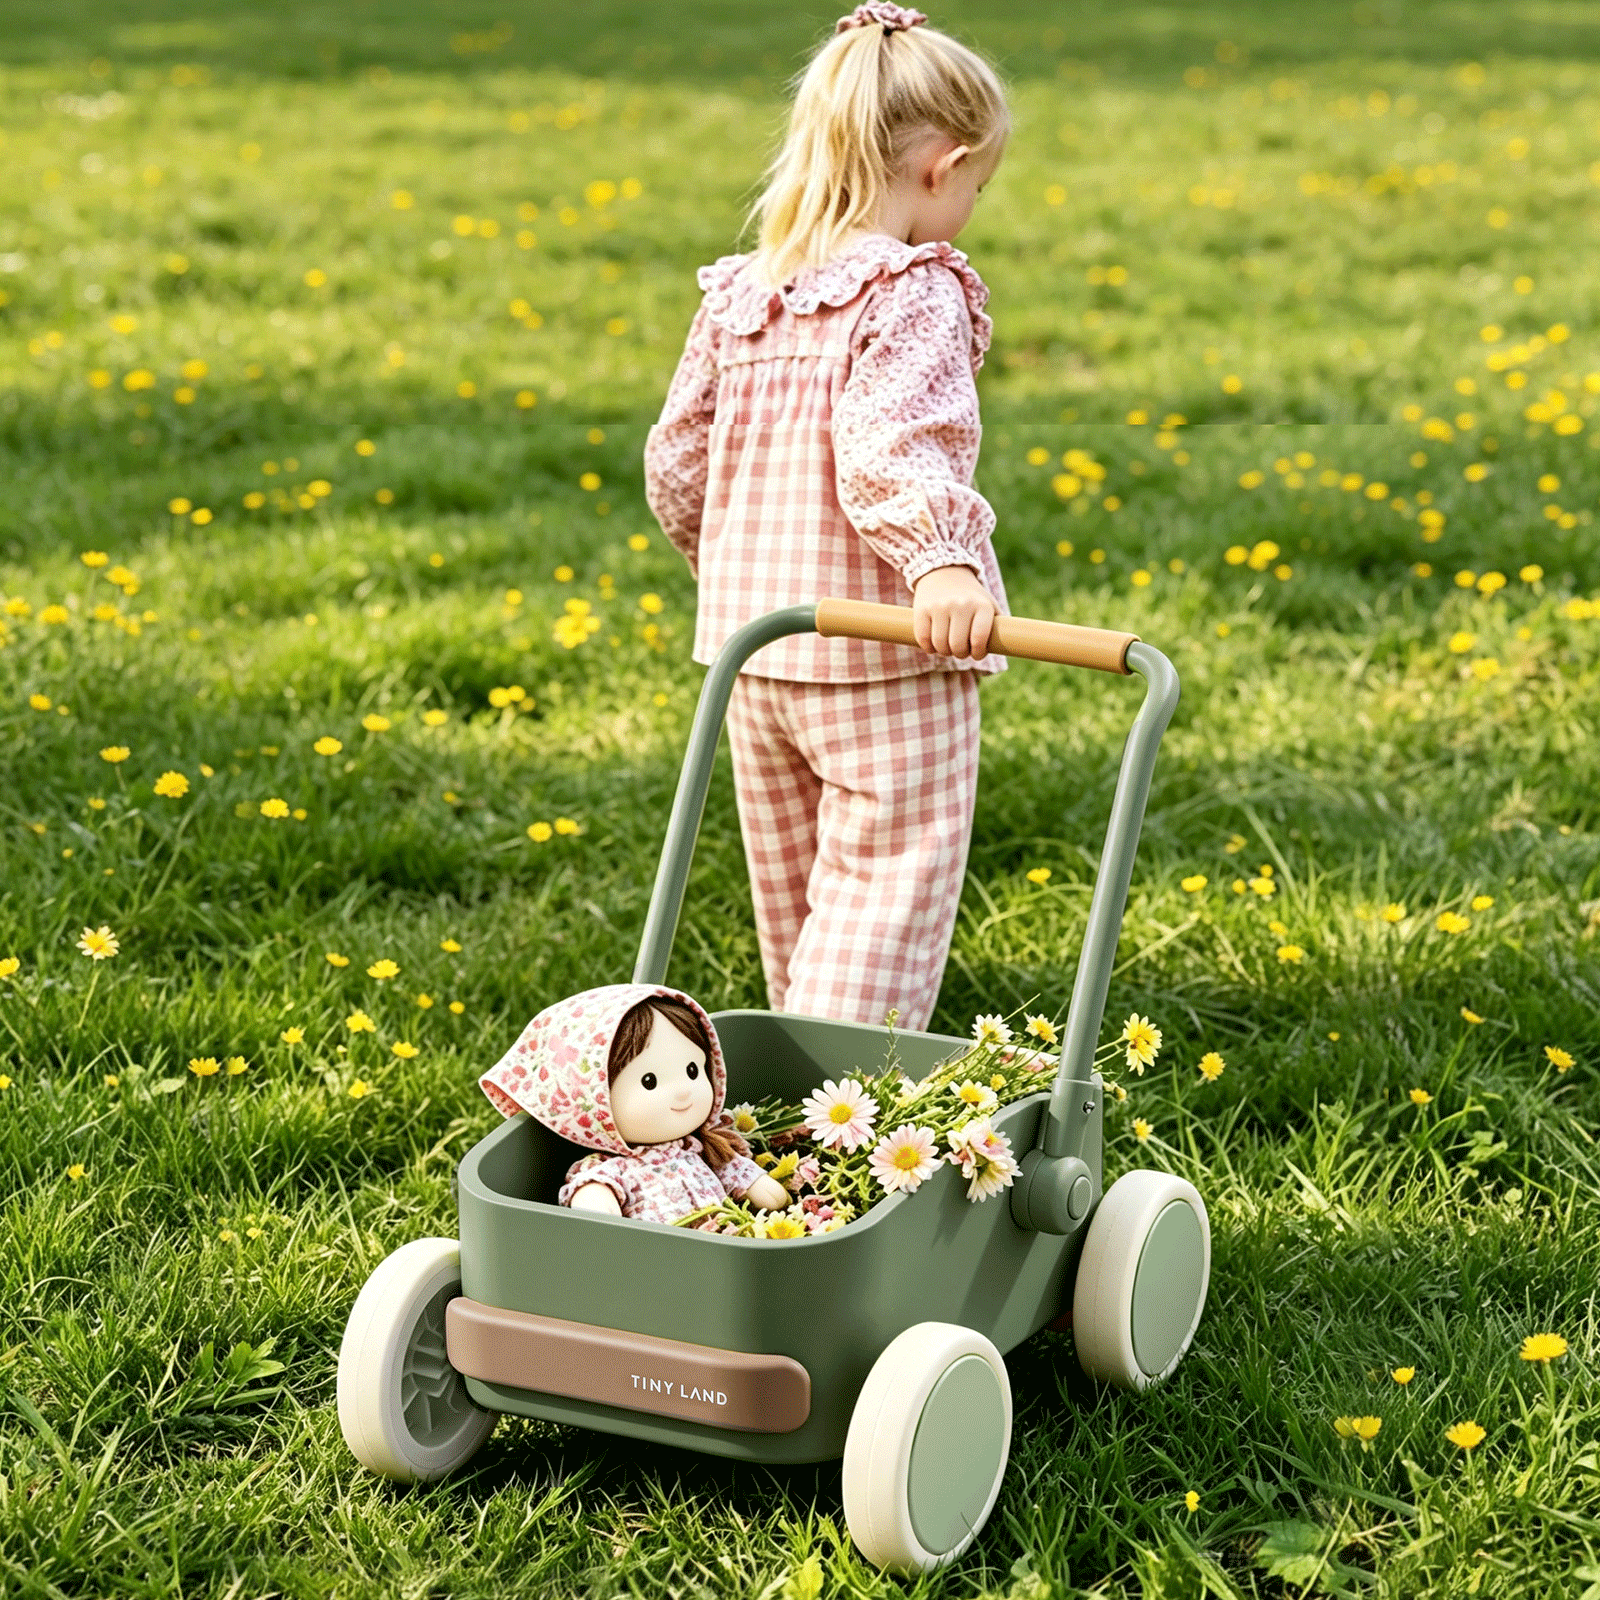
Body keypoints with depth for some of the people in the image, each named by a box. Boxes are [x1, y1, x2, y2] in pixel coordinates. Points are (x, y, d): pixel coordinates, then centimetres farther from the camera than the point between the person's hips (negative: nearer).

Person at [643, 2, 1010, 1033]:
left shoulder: (738, 298, 8)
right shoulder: (915, 295, -13)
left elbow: (676, 466, 12)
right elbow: (884, 441, -30)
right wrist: (939, 556, -42)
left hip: (753, 650, 7)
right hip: (889, 665, -7)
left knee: (796, 909, 20)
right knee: (885, 909, -1)